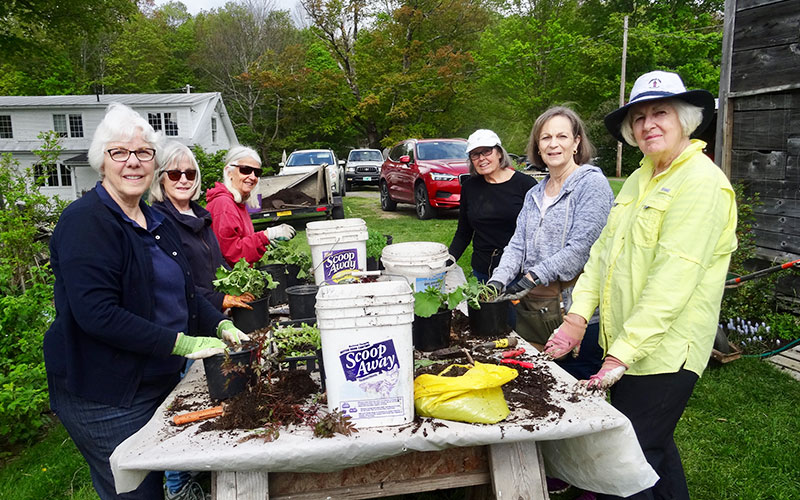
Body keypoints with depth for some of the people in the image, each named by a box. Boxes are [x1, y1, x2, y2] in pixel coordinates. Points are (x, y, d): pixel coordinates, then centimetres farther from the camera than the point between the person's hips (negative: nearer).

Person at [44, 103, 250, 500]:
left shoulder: (155, 222, 10)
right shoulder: (86, 222, -17)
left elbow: (183, 291, 17)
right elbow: (97, 314, -26)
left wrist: (221, 325, 1)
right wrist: (182, 343, -25)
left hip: (159, 383, 8)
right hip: (106, 397, -8)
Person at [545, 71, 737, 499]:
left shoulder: (701, 183, -14)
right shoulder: (639, 180, 13)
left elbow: (672, 280, -22)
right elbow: (604, 249, 8)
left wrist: (623, 352, -24)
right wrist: (578, 316, -3)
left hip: (662, 355, -8)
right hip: (623, 346, 8)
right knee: (655, 449, 22)